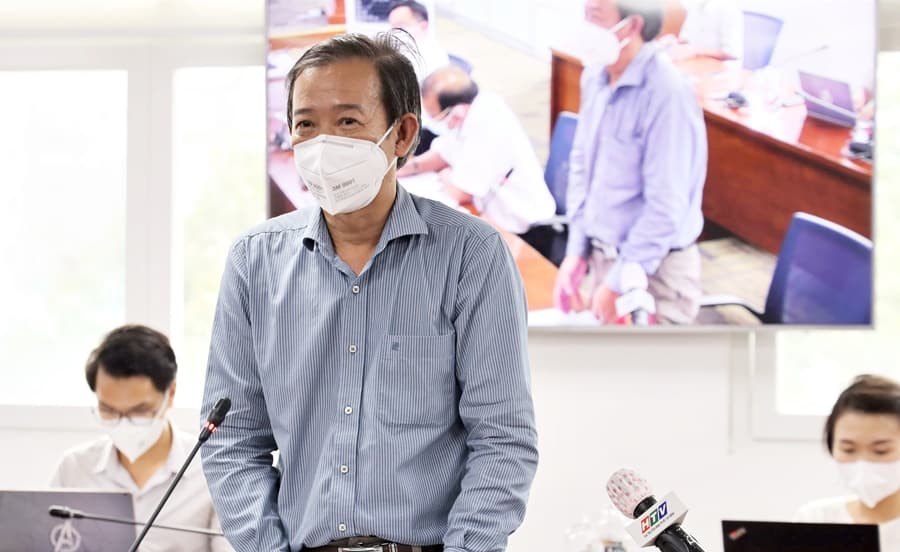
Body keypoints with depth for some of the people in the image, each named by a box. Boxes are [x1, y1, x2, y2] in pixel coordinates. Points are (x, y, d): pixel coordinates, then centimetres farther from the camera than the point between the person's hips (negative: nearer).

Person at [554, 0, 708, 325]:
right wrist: (577, 251, 8)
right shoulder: (595, 75, 1)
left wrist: (619, 283, -17)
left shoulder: (667, 94, -23)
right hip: (603, 258, 7)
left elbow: (666, 207, -22)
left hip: (653, 271, -7)